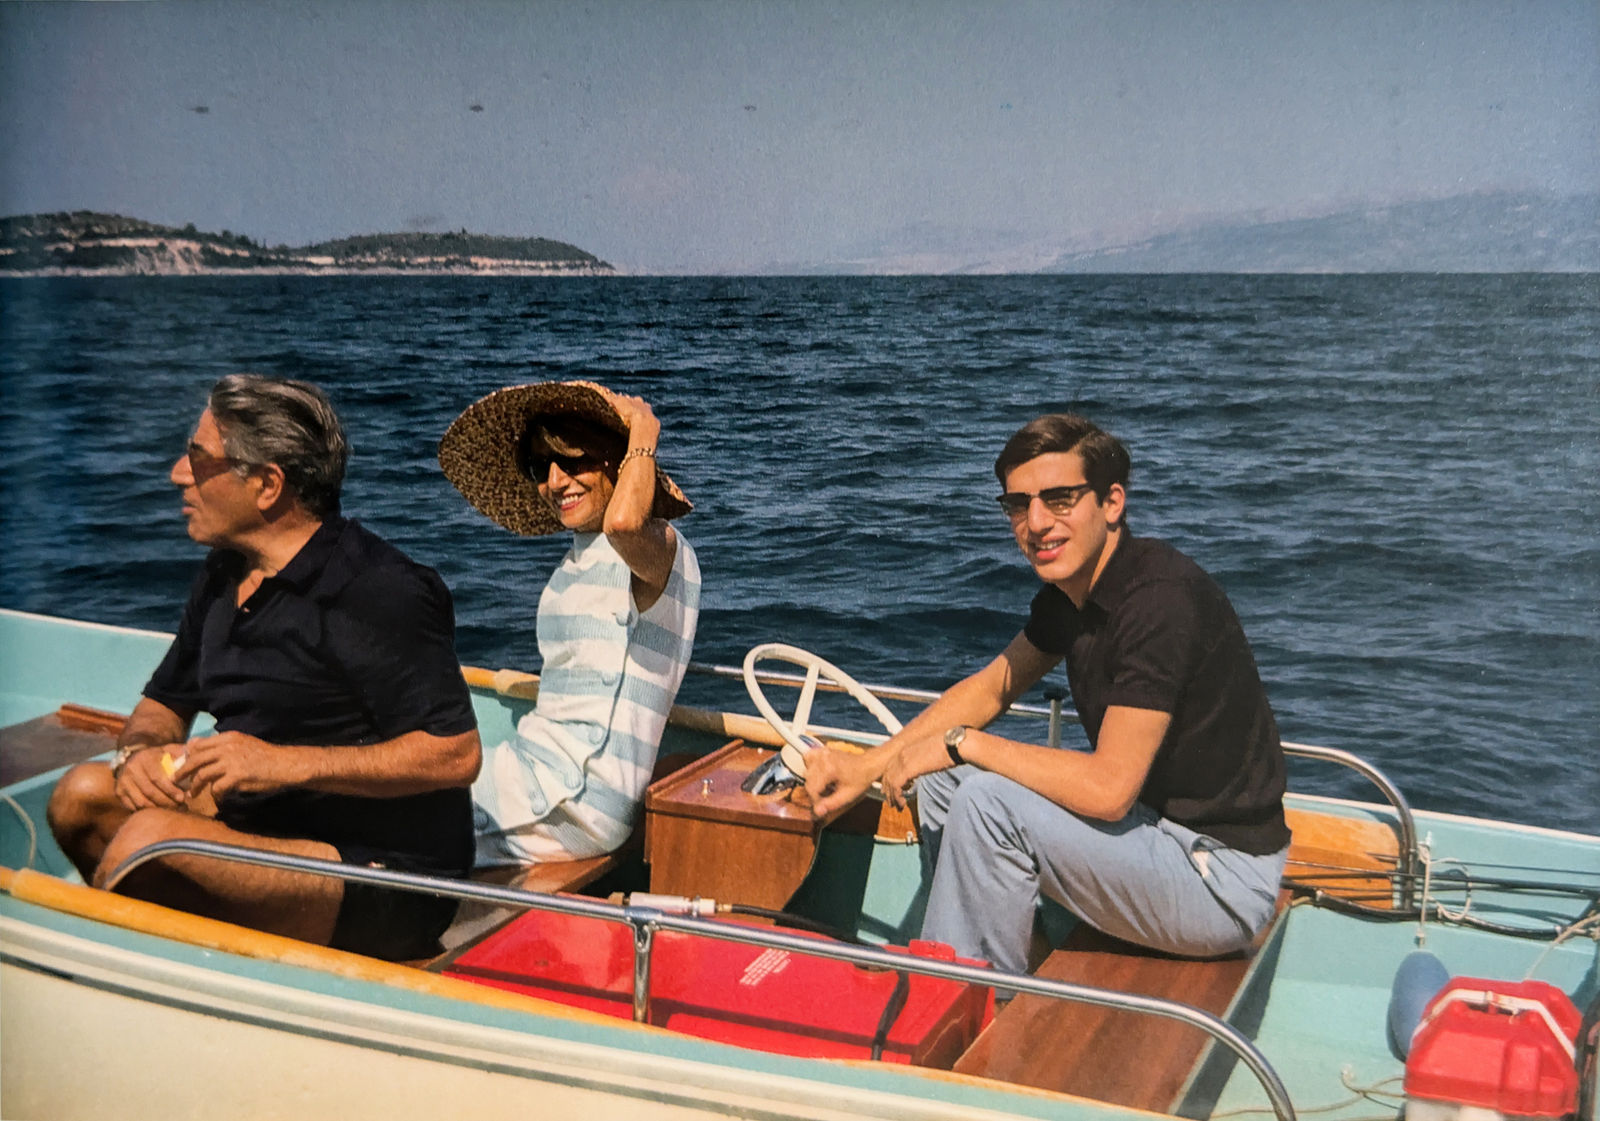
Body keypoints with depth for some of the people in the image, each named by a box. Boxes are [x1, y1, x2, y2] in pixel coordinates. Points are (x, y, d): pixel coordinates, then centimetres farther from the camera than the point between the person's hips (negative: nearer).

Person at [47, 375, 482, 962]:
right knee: (83, 793, -2)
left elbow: (456, 754, -24)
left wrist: (286, 764, -24)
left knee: (151, 837, -25)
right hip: (265, 824, 9)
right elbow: (163, 704, 24)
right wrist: (138, 752, -2)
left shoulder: (378, 593, -18)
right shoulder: (223, 577, 11)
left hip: (385, 882, -9)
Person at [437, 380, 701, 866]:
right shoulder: (580, 557, 17)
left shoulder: (662, 548, -13)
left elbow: (622, 522, -39)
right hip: (542, 768, 9)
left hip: (581, 798, -9)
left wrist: (643, 430, -23)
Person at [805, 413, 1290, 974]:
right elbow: (990, 687, 15)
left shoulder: (1160, 600, -26)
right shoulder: (1073, 585, 2)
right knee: (943, 776, 7)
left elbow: (1108, 790, -29)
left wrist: (963, 742, -18)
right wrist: (866, 767, 5)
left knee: (989, 801, -24)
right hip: (1155, 818, 9)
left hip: (1226, 879, -9)